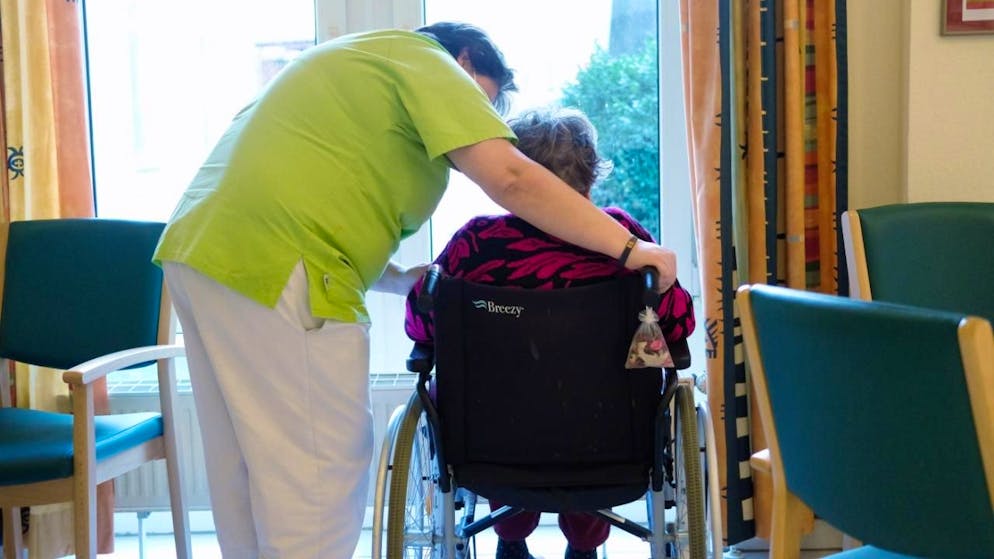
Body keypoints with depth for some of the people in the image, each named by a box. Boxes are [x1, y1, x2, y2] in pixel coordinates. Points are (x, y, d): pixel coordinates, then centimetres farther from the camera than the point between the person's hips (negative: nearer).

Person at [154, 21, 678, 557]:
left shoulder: (361, 60, 28)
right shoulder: (421, 58, 0)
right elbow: (510, 177, -13)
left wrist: (401, 279, 20)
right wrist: (629, 248, -8)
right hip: (272, 265, -10)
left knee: (248, 473, 15)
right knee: (316, 472, -4)